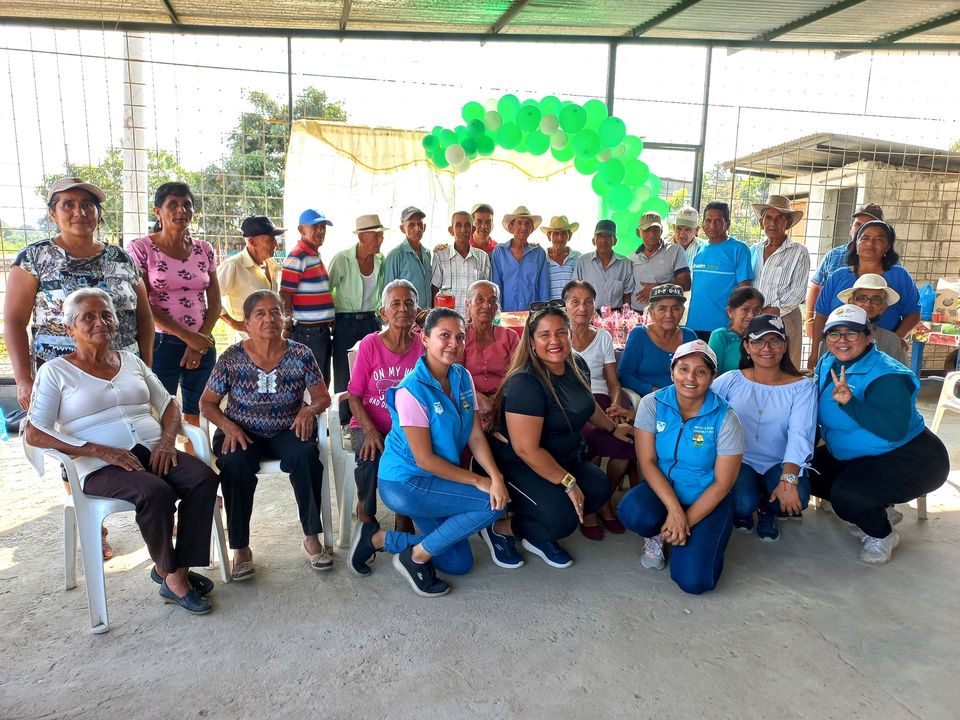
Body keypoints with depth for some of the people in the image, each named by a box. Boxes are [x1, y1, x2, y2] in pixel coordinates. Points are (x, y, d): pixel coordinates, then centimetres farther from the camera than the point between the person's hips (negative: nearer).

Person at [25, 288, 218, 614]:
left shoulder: (132, 361, 17)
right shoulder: (55, 371, 4)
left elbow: (168, 405, 17)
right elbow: (35, 434, -6)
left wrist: (167, 440, -5)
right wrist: (99, 450, -17)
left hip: (152, 452, 4)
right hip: (100, 465, -4)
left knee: (204, 478, -24)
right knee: (156, 492, -34)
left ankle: (180, 569, -14)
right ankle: (169, 574, -10)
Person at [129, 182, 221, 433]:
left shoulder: (204, 250, 8)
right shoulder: (141, 249, -3)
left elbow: (215, 302, 9)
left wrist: (201, 342, -3)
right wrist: (188, 337, -12)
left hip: (202, 344, 4)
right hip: (160, 344, -3)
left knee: (196, 416, 9)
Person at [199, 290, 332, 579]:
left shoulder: (300, 354, -2)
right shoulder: (232, 358, -4)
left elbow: (323, 397, 4)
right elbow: (207, 403, 4)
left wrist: (310, 409, -19)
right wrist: (228, 426, -15)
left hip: (287, 431, 0)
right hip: (242, 433, 0)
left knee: (306, 456, -32)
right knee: (235, 464, -33)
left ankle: (311, 538, -16)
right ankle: (241, 548, -17)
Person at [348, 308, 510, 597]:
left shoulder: (463, 377, 0)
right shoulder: (411, 390, -22)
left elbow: (476, 436, -3)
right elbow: (424, 459, -21)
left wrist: (496, 476, -20)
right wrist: (479, 481, -19)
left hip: (435, 481, 8)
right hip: (404, 482, -8)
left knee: (459, 564, 11)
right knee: (493, 505, -19)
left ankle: (378, 538, 19)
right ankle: (417, 557, -3)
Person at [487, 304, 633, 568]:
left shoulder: (577, 366, 0)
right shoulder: (525, 383, -26)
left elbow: (586, 404, 23)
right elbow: (526, 449, -27)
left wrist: (614, 427, 34)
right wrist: (568, 483, -22)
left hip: (566, 457, 9)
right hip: (517, 465, -8)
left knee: (599, 488, -14)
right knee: (562, 518, -25)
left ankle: (539, 536, 7)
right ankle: (499, 528, 3)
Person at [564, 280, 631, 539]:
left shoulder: (603, 337, 19)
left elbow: (613, 383, 14)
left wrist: (615, 406, -8)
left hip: (599, 400, 3)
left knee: (628, 438, -28)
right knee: (592, 435, -36)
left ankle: (604, 501, -3)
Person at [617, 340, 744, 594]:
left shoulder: (725, 419, -14)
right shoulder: (652, 404, -9)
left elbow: (722, 483, -11)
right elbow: (646, 462, -11)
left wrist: (687, 521, -16)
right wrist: (674, 510, -22)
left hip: (707, 500, -1)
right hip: (662, 490, 1)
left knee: (693, 581, -19)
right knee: (632, 512, -34)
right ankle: (655, 536, 5)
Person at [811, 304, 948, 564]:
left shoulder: (886, 375, -24)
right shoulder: (828, 364, 0)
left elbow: (896, 430, -36)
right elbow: (821, 412, 10)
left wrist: (850, 402, -44)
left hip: (908, 458, -9)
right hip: (853, 457, 9)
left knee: (847, 495, -30)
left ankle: (882, 535, 4)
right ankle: (874, 511, 15)